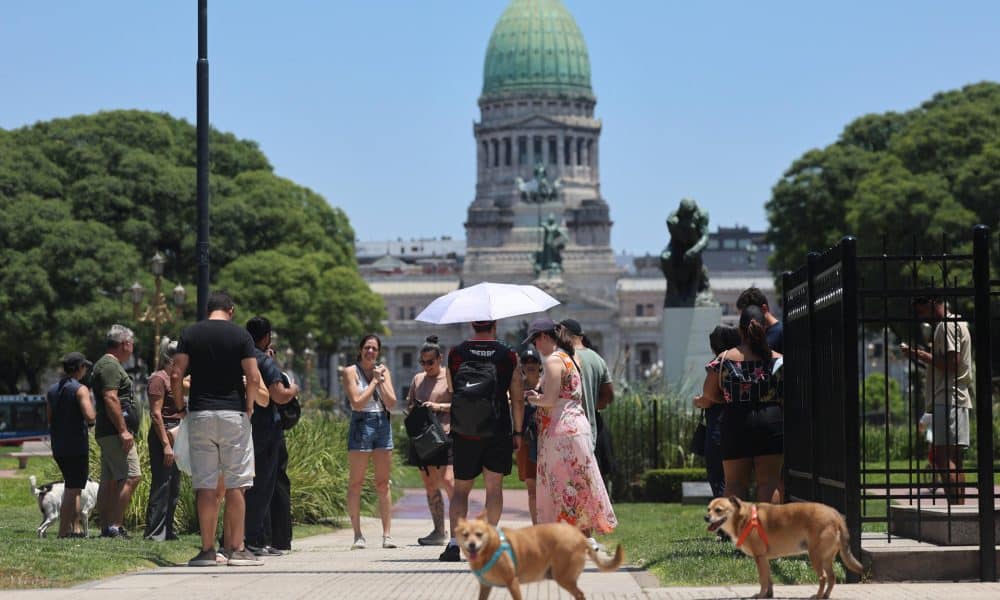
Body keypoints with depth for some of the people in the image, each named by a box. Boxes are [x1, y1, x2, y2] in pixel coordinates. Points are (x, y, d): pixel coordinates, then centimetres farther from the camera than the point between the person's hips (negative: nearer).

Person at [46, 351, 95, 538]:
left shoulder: (52, 390, 11)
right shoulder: (80, 389, -11)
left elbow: (50, 419, 13)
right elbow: (89, 416, -22)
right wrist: (95, 412, -1)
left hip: (58, 446, 7)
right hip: (76, 446, -7)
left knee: (72, 487, 18)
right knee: (72, 489, -4)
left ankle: (75, 528, 16)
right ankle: (64, 532, -6)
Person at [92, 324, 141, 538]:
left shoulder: (105, 364, 22)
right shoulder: (110, 366, -11)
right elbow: (111, 398, -21)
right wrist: (123, 430, -22)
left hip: (106, 433, 11)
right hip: (115, 432, -11)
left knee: (109, 481, 9)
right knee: (131, 477, -14)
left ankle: (106, 527, 10)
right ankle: (114, 526, -18)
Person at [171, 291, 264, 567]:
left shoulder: (190, 334, 5)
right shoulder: (240, 335, 0)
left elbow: (176, 375, -3)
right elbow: (253, 378, -8)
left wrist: (180, 407, 7)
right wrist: (249, 407, 6)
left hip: (200, 415, 2)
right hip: (234, 414, -2)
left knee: (205, 486, 3)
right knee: (235, 485, 2)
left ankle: (207, 550, 3)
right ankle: (236, 549, 2)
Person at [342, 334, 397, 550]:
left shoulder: (384, 371, 12)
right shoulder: (351, 372, -1)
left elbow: (391, 402, 3)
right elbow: (357, 402, -12)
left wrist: (381, 380, -6)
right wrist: (374, 380, -6)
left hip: (382, 424, 4)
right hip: (361, 425, -4)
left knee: (383, 483, 3)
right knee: (356, 483, -3)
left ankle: (387, 534, 3)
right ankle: (358, 535, 1)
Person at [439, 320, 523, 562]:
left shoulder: (456, 353, 0)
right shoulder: (508, 355, -2)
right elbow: (517, 399, 0)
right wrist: (518, 431, 8)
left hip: (464, 433, 1)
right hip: (498, 432, -1)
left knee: (461, 489, 6)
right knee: (494, 486, 6)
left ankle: (454, 542, -5)